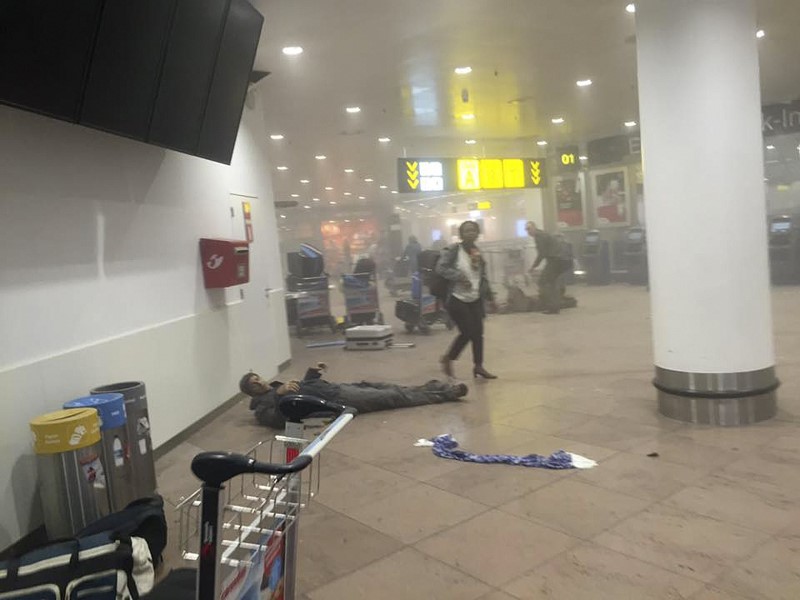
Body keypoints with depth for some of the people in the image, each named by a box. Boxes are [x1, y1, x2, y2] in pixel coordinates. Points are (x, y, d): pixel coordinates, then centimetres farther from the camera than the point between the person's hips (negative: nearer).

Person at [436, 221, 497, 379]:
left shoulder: (478, 253, 10)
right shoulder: (452, 250, -10)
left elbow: (483, 277, 18)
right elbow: (440, 268, -18)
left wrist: (489, 295, 18)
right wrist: (459, 276, -24)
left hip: (475, 300, 6)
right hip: (457, 299, -6)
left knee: (478, 332, 6)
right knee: (467, 332, -7)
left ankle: (478, 366, 18)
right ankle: (447, 359, 16)